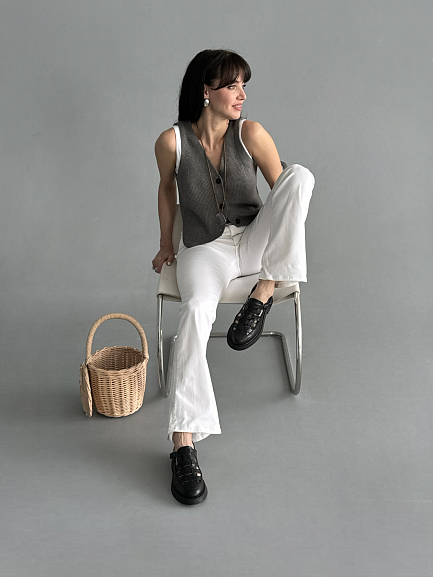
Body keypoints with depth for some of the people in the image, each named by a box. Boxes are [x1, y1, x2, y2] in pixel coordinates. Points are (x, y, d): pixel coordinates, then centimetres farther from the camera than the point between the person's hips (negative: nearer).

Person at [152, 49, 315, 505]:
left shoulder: (251, 134, -5)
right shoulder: (172, 141, -6)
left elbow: (284, 190, 4)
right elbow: (167, 188, 13)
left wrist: (285, 240, -6)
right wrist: (166, 244, 19)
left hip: (253, 240, 2)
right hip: (204, 248, -2)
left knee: (301, 173, -23)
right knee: (196, 310, -35)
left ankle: (263, 292, -23)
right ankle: (183, 442, -32)